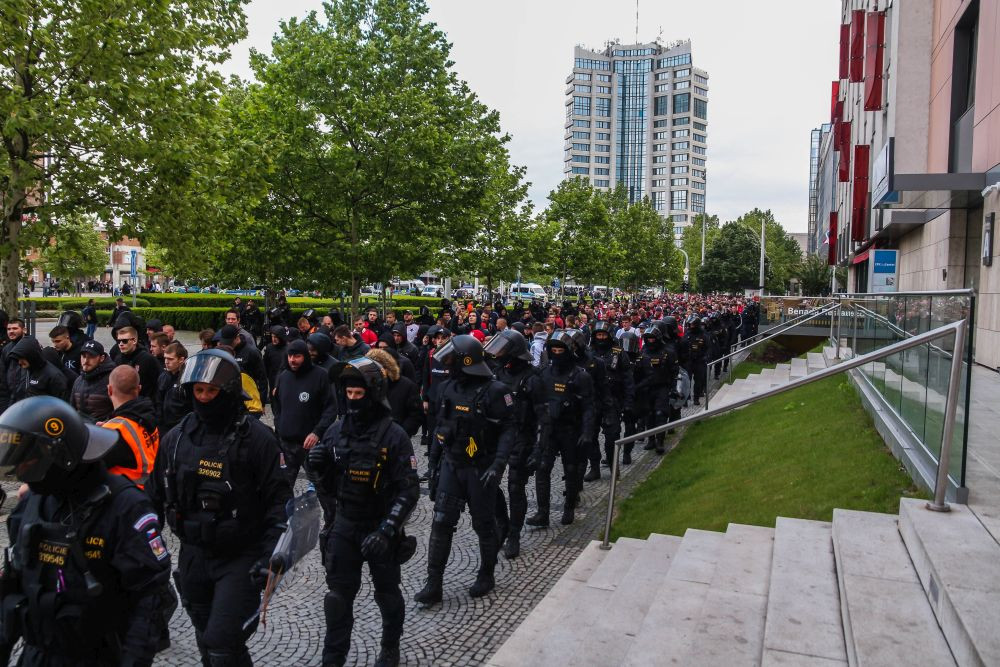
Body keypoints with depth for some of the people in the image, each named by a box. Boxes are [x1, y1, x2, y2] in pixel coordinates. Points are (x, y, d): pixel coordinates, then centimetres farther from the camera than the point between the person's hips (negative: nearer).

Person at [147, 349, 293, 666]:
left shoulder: (255, 438, -15)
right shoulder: (176, 438, 1)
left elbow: (279, 500, -14)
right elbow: (156, 497, 11)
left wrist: (269, 556, -21)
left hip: (240, 559, -5)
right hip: (193, 556, 6)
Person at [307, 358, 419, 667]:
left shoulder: (393, 436, -18)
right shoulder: (336, 431, -3)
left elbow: (409, 490, -18)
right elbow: (328, 490, 5)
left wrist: (386, 530, -26)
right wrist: (318, 468, -15)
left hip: (380, 528, -3)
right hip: (345, 525, 3)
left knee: (387, 594, 16)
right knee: (338, 597, 8)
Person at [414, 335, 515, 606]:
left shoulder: (494, 391, -16)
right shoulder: (449, 388, 3)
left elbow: (507, 430, -16)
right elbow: (440, 425, 13)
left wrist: (498, 464, -24)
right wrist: (433, 461, 14)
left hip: (481, 469, -5)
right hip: (451, 465, 5)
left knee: (483, 524, 10)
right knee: (441, 522, 2)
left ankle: (486, 576, 31)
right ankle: (433, 584, 11)